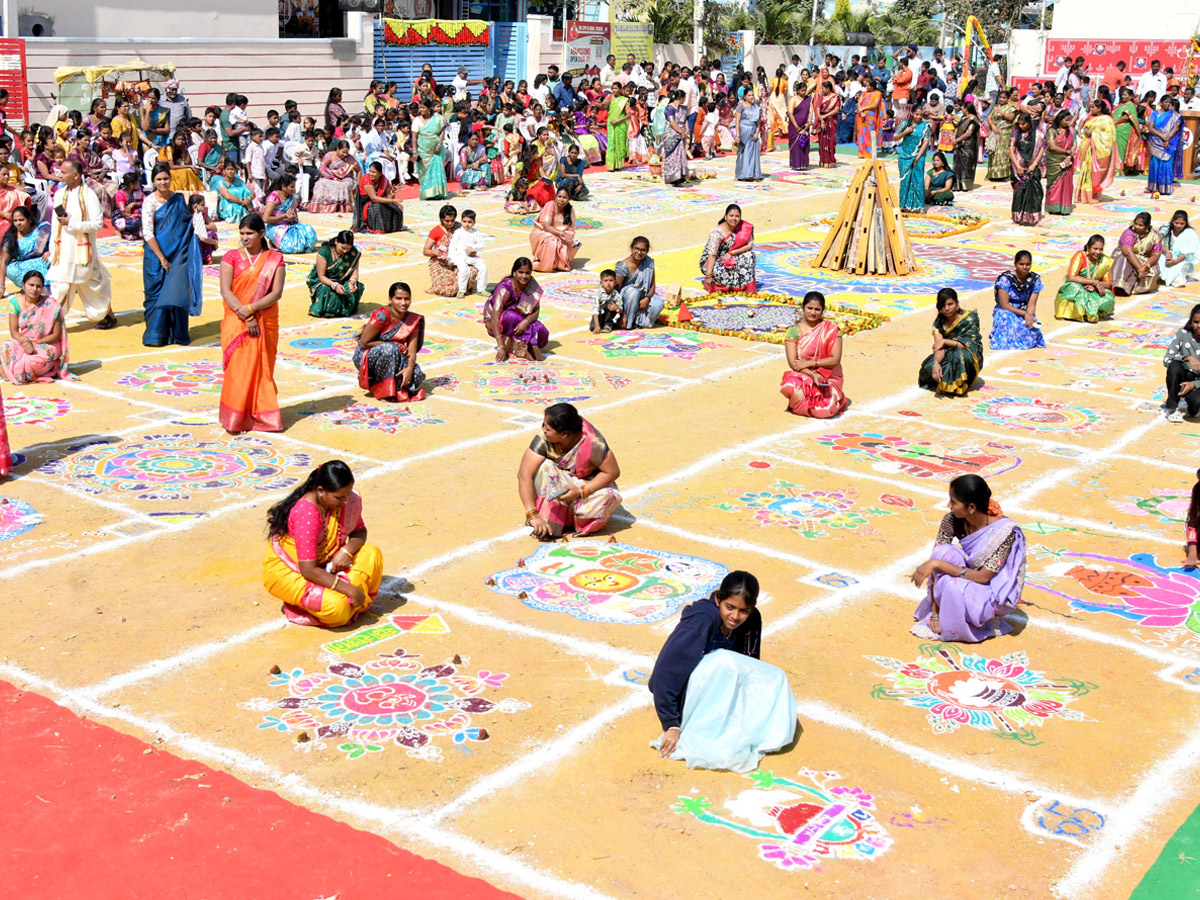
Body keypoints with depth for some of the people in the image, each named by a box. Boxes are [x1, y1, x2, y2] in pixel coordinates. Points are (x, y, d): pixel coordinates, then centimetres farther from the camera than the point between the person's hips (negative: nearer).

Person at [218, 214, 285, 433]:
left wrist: (250, 309, -17)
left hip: (265, 323, 1)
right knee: (238, 368, -4)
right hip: (236, 322, -1)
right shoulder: (231, 257, 2)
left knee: (262, 368, 4)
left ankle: (262, 417, 13)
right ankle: (235, 418, 4)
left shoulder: (275, 259, 4)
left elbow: (276, 293, -5)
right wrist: (245, 317, -16)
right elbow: (225, 291, -6)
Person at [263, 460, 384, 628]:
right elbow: (308, 570, -32)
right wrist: (349, 589, -31)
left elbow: (360, 531, 5)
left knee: (372, 554, -12)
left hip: (324, 565, 7)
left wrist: (347, 550, -19)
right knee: (336, 607, -30)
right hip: (288, 572, -7)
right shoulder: (305, 514, -32)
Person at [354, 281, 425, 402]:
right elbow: (363, 343, -21)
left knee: (417, 375, -21)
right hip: (365, 357, -5)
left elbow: (412, 352, -10)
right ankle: (385, 388, -18)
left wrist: (409, 368, -31)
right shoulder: (381, 316, -23)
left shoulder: (413, 321, -5)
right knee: (390, 349, -37)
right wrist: (394, 345, -21)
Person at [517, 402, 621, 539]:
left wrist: (581, 492, -30)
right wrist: (533, 516, -37)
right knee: (543, 467, -30)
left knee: (610, 497, -32)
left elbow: (613, 472, -20)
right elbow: (524, 475, -30)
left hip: (587, 486, -1)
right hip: (555, 486, 1)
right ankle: (548, 524, -25)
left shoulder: (592, 444, -28)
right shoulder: (543, 440, -25)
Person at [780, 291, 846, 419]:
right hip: (802, 377, 1)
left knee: (825, 410, -27)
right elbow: (792, 362, -6)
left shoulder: (831, 330, -1)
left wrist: (809, 363, -16)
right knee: (790, 388, -35)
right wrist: (812, 375, -21)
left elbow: (835, 359, -8)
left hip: (829, 379, -1)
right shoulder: (794, 331, 1)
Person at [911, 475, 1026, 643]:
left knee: (953, 585, -34)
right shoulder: (952, 520, -14)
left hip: (998, 593, -5)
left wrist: (937, 564, -34)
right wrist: (935, 610, -18)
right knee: (944, 552, -24)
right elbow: (937, 556, -13)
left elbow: (983, 577, -29)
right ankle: (938, 613, -11)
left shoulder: (1004, 530, -29)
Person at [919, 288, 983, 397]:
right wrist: (936, 363, -36)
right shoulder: (939, 322, -2)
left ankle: (957, 387, -17)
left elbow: (969, 345, -20)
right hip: (949, 355, 4)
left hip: (971, 357, -4)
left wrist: (945, 341, -19)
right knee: (929, 368, -26)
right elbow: (938, 347, -16)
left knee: (959, 355, -39)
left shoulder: (970, 318, -13)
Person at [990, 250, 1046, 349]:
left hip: (1025, 313, 3)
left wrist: (1029, 316, -29)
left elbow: (1032, 304, -6)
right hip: (1006, 312, -3)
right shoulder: (1006, 278, -15)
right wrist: (1024, 314, -24)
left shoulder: (1035, 279, -2)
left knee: (1032, 328, -29)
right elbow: (1004, 305, -16)